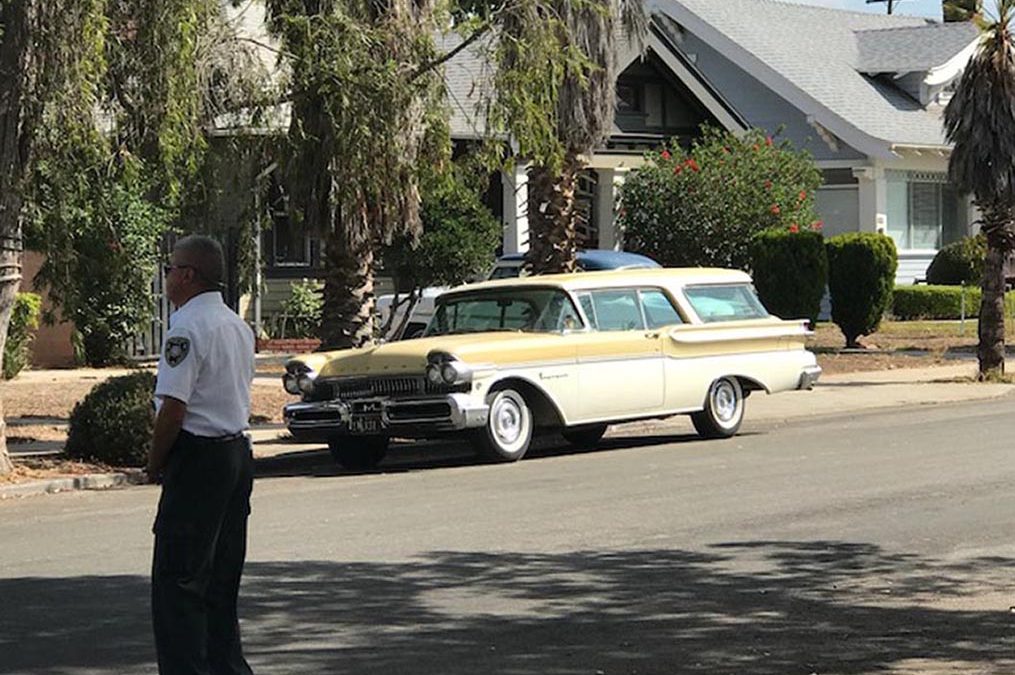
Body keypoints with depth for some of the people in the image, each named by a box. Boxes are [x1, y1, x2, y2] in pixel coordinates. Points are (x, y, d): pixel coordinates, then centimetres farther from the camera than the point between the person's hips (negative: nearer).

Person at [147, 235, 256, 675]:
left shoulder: (187, 329, -15)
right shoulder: (239, 327, 15)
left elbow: (173, 407, -21)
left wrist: (154, 462, -8)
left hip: (197, 457, -10)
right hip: (237, 452, 10)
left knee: (176, 581, -6)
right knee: (221, 577, 16)